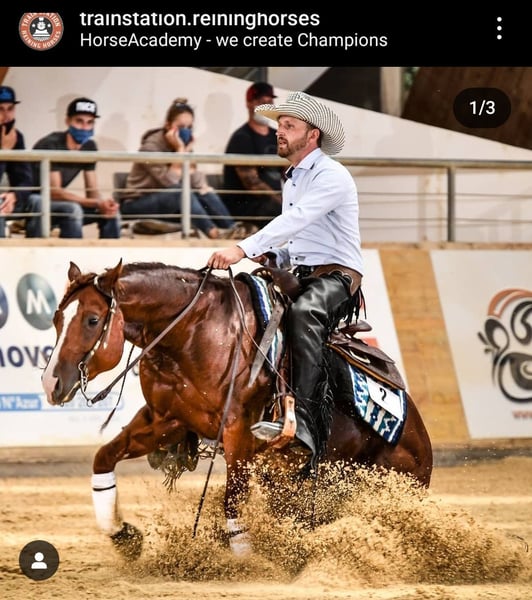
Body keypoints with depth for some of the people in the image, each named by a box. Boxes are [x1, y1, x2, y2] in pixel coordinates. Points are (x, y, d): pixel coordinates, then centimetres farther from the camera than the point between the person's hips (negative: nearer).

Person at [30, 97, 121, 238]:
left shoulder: (89, 147, 2)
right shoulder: (51, 145, -21)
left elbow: (92, 190, 3)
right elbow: (54, 192, -27)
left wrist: (103, 203, -23)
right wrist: (98, 203, -34)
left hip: (57, 202, 8)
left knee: (111, 211, -7)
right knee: (72, 209, -35)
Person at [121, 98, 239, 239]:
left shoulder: (185, 144, 2)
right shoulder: (151, 146, -17)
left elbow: (197, 184, -11)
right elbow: (171, 182, -28)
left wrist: (187, 151, -17)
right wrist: (180, 150, -25)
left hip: (169, 203, 7)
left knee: (205, 194, -18)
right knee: (181, 192, -34)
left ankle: (233, 231, -32)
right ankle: (213, 233, -47)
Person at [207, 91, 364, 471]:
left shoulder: (331, 176, -10)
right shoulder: (292, 181, 20)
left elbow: (297, 220, -26)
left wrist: (244, 249, -35)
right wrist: (272, 256, 5)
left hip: (337, 275, -10)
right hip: (301, 276, 10)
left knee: (302, 314, -39)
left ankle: (303, 425, -50)